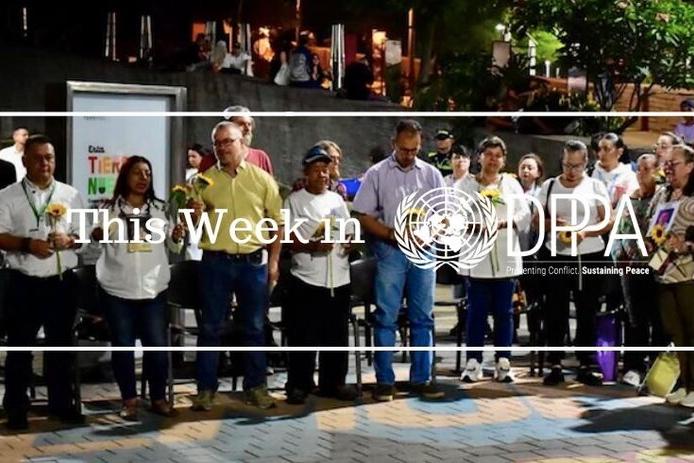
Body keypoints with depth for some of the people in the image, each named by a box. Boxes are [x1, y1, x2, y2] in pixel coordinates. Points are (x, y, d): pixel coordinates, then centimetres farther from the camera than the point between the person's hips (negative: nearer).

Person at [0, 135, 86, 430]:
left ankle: (61, 403, 24)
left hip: (61, 282, 3)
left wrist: (69, 240, -13)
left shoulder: (71, 195, 6)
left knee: (61, 345, 12)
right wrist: (27, 244, -20)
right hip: (24, 284, -2)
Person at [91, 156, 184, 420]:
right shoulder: (110, 208, 3)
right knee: (123, 346, 2)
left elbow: (173, 246, 13)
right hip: (117, 289, -2)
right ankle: (129, 399, 12)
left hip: (153, 288, 2)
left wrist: (177, 237, -8)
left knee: (157, 345, 2)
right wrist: (97, 235, -19)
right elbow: (97, 239, 3)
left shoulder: (160, 208, 10)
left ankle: (158, 398, 15)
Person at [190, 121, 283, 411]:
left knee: (254, 327, 8)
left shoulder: (262, 178, 3)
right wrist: (195, 215, -16)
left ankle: (255, 386, 19)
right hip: (215, 262, 0)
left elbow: (276, 222, 6)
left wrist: (273, 262, 1)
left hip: (253, 262, 0)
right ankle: (206, 389, 12)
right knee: (210, 327, 4)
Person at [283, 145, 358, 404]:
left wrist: (349, 242, -4)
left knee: (336, 335, 10)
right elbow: (287, 238, -7)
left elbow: (350, 233, 19)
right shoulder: (294, 200, 0)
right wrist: (311, 246, -22)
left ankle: (333, 382, 20)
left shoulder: (337, 200, 14)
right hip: (306, 279, -5)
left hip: (338, 279, 5)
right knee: (304, 336, -1)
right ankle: (299, 385, 8)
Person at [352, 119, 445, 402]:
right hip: (390, 252, -2)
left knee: (422, 318, 6)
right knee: (386, 318, -1)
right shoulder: (377, 174, 1)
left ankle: (421, 379, 13)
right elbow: (363, 216, -1)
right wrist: (392, 234, -14)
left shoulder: (431, 174, 8)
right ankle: (385, 381, 5)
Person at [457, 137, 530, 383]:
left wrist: (504, 223, -15)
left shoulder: (511, 184, 11)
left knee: (504, 311, 4)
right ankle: (473, 362, 4)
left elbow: (525, 215, 2)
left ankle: (503, 363, 7)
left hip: (505, 257, 2)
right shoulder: (466, 184, 6)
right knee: (476, 311, 0)